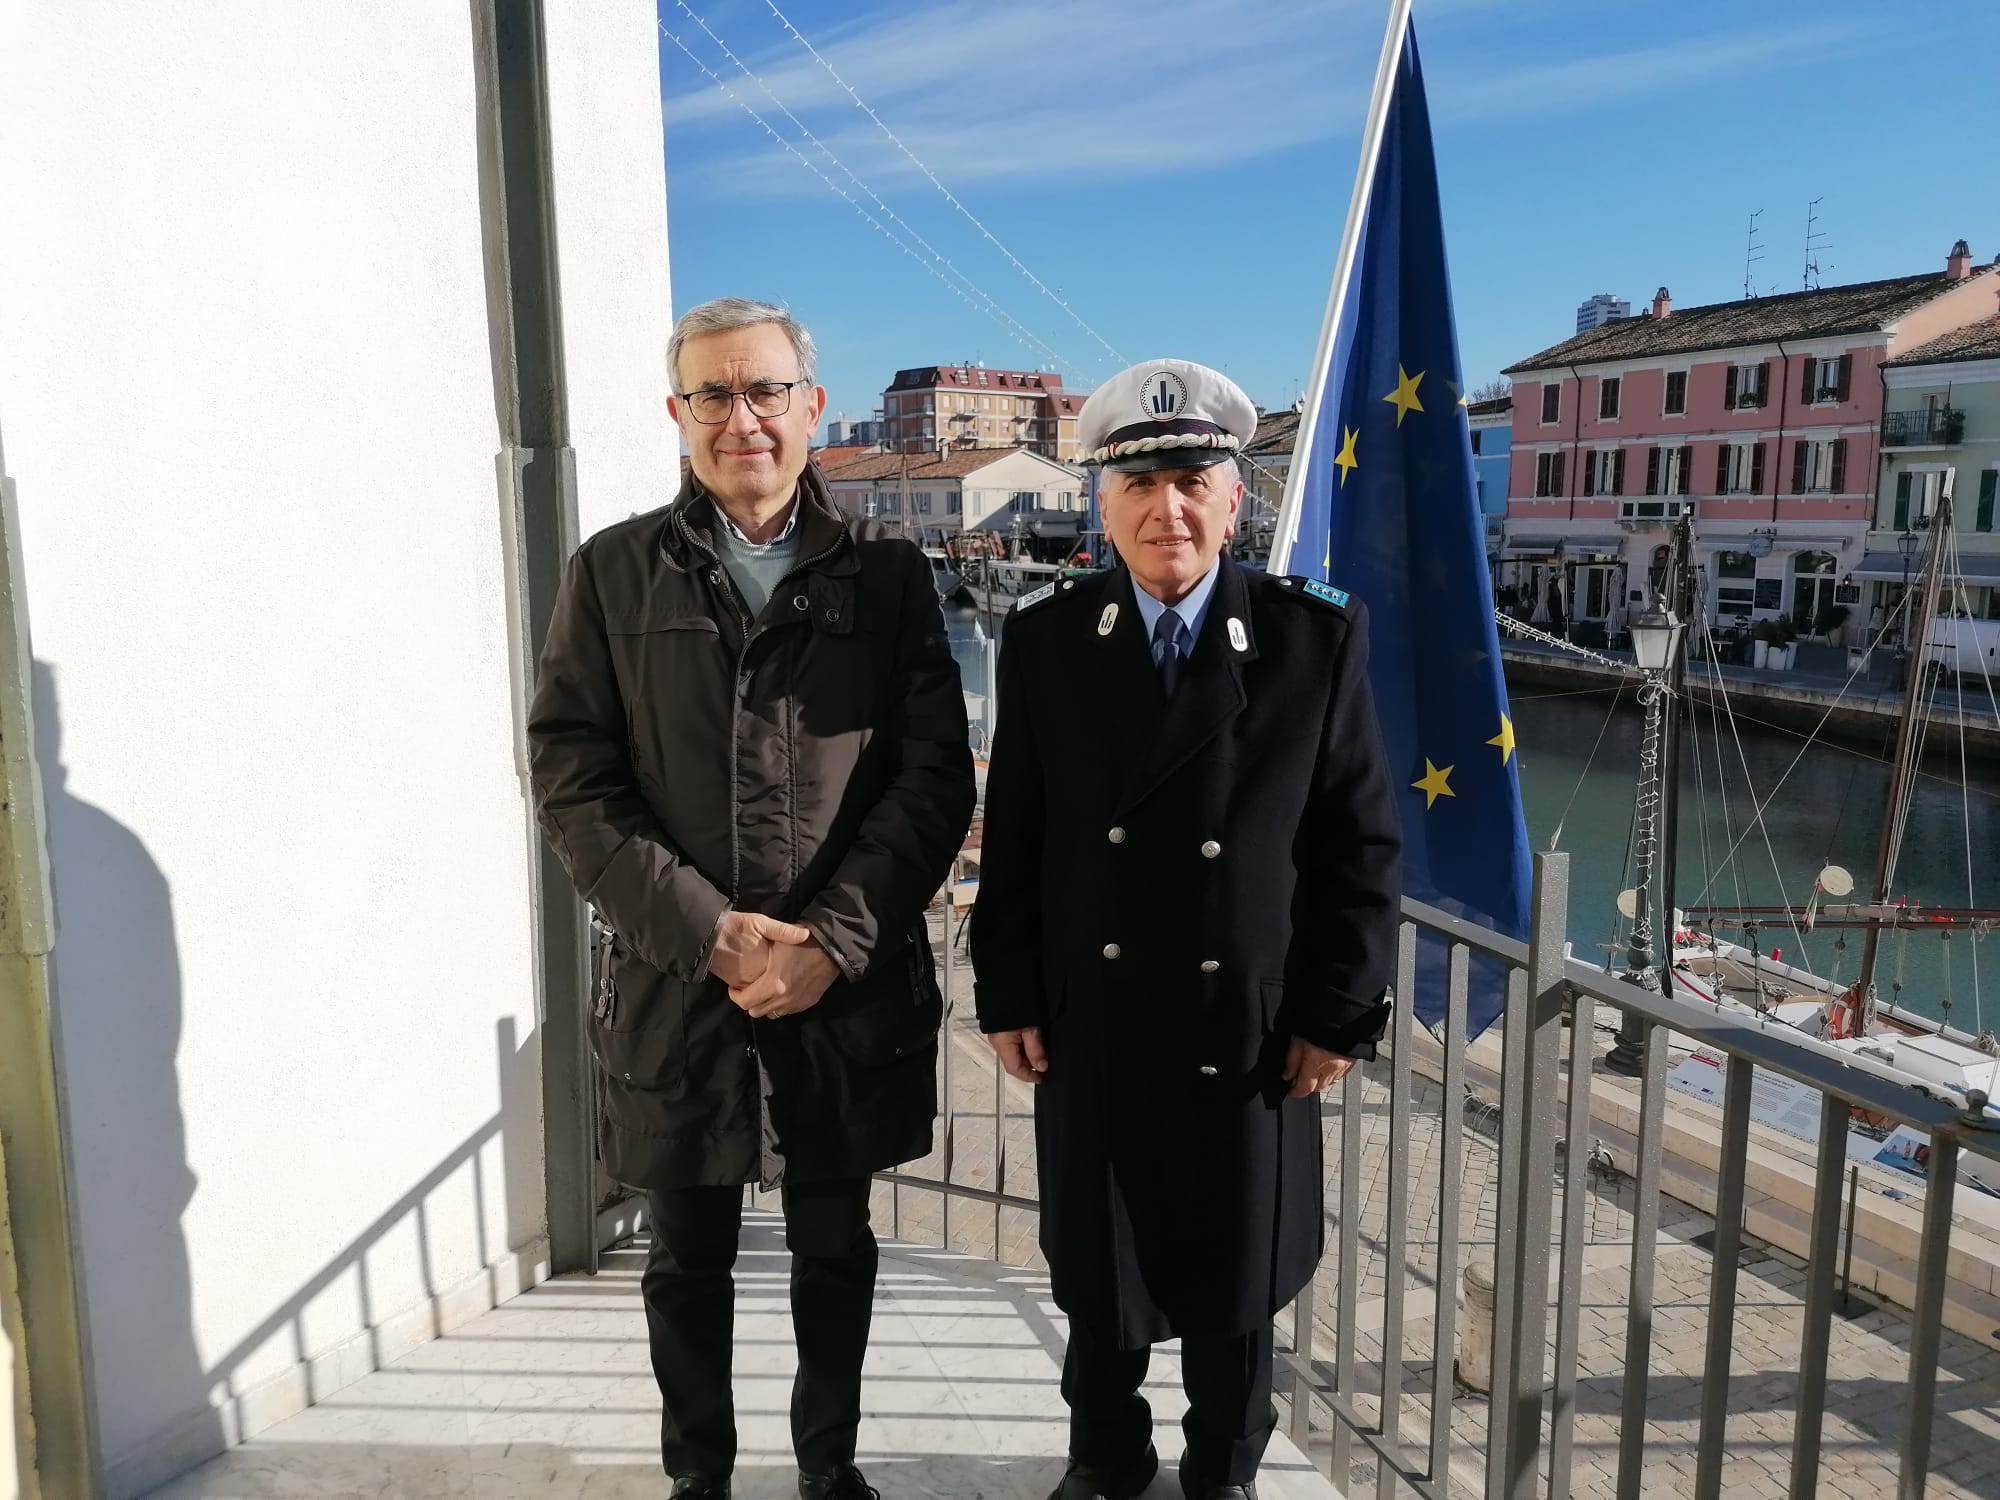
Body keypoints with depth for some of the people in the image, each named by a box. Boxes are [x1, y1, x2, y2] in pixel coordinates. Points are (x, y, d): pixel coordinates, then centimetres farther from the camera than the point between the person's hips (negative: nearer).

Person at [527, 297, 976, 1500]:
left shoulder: (889, 573, 0)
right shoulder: (614, 573, 1)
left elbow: (936, 777, -4)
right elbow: (573, 780, -4)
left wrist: (833, 940, -15)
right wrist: (709, 933, -15)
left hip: (849, 987, 0)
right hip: (676, 984, 0)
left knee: (836, 1249, 17)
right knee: (690, 1258, 17)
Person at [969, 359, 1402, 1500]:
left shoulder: (1319, 638, -7)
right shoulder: (1045, 638, -3)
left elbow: (1362, 842, -5)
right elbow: (1013, 832, 0)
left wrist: (1340, 1013, -6)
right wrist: (1011, 996, -2)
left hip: (1252, 1032, -1)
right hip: (1089, 1026, 1)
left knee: (1235, 1277, 18)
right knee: (1098, 1270, 17)